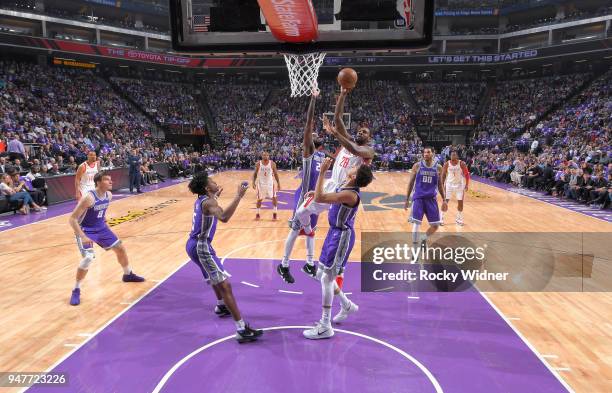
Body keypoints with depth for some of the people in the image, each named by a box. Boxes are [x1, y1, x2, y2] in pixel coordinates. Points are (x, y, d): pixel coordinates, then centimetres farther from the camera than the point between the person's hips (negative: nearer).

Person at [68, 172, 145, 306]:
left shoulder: (109, 195, -5)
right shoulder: (88, 198, -28)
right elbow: (72, 219, -27)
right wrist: (83, 237, -33)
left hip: (101, 227, 7)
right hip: (86, 230, -7)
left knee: (120, 248, 12)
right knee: (88, 258, -24)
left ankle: (128, 274, 36)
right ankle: (76, 291, -4)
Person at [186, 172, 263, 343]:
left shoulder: (200, 200, 10)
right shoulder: (208, 202, -18)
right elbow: (224, 217, -40)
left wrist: (215, 196, 44)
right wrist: (239, 196, -35)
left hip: (194, 244, 11)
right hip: (201, 247, -11)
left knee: (216, 276, 34)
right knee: (225, 285, -13)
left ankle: (221, 306, 54)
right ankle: (242, 330, -15)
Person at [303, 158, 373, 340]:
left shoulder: (350, 194, -26)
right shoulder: (344, 186, 2)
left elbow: (319, 198, -31)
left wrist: (322, 172, -26)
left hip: (342, 236, -10)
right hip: (334, 232, 10)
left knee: (327, 278, -4)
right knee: (322, 274, 18)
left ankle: (325, 327, 8)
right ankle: (347, 306, 38)